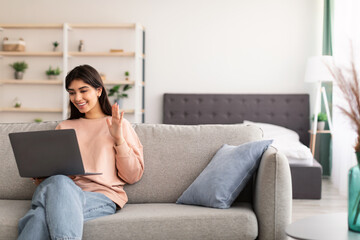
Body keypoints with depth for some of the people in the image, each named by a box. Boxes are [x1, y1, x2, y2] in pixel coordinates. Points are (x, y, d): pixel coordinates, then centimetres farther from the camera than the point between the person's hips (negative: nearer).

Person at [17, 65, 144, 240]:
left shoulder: (119, 125, 18)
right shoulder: (64, 127, 30)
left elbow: (133, 176, 10)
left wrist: (119, 139, 0)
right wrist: (41, 177, 2)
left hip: (102, 197, -3)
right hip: (64, 192, 3)